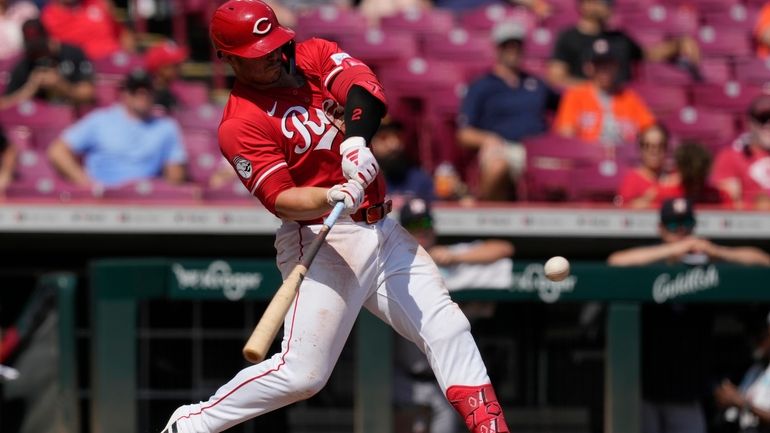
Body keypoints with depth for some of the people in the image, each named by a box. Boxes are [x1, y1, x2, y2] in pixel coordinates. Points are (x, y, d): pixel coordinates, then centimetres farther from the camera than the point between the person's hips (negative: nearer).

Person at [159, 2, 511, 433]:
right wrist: (331, 199, -40)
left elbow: (362, 84, -15)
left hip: (383, 231, 6)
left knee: (447, 327, 0)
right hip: (322, 242, -6)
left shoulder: (314, 56, 5)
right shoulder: (241, 125, -11)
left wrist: (356, 140, -35)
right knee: (302, 372, -10)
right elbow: (281, 199, -20)